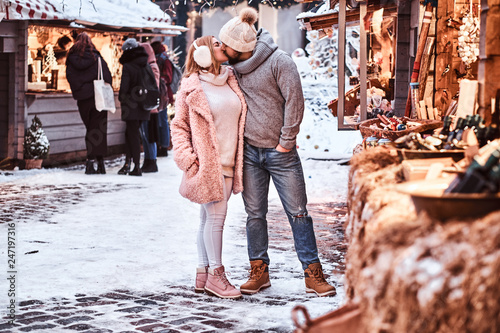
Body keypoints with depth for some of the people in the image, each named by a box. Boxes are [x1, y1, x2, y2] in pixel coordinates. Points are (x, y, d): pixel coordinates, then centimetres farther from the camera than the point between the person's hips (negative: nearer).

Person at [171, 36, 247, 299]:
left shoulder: (231, 80, 13)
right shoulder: (191, 87, -4)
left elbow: (239, 118, 23)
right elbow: (179, 126, -2)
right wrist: (187, 157, -12)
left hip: (228, 162, 6)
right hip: (207, 163, -6)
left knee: (209, 218, 9)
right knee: (215, 216, -8)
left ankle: (202, 275, 14)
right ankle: (215, 275, -1)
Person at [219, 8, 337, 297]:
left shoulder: (278, 61, -11)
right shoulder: (236, 67, 7)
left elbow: (294, 100, -12)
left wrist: (286, 141, -10)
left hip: (280, 152, -5)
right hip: (249, 151, 5)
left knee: (298, 213, 0)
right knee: (255, 214, 8)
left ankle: (313, 274, 5)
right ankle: (259, 272, 18)